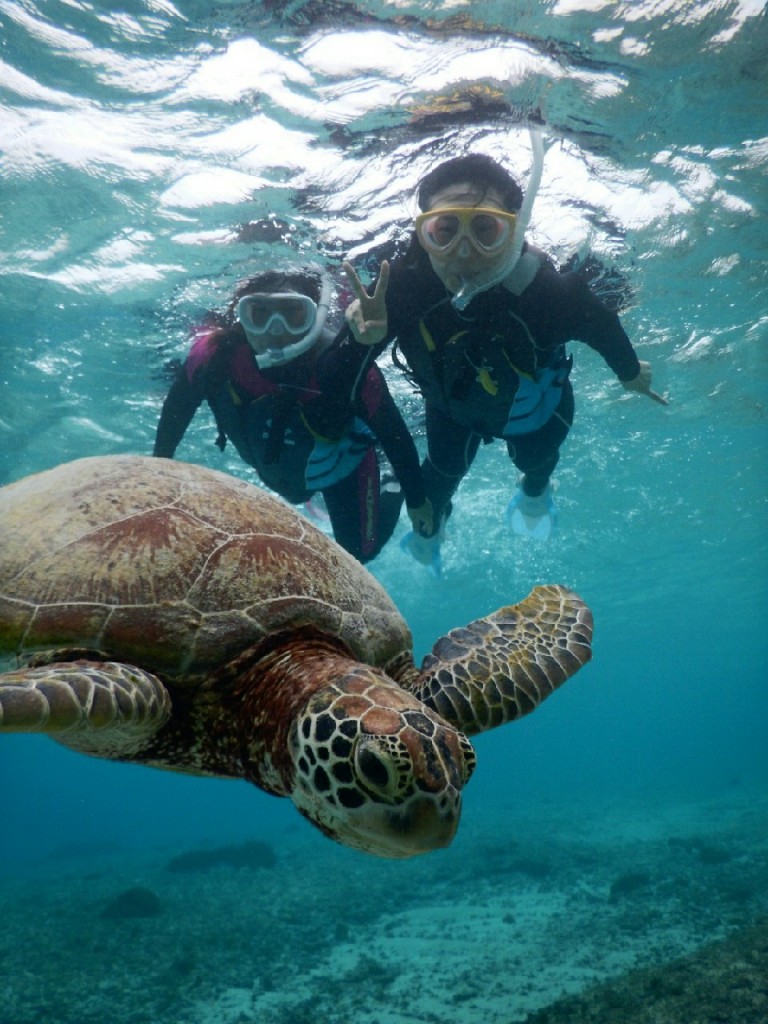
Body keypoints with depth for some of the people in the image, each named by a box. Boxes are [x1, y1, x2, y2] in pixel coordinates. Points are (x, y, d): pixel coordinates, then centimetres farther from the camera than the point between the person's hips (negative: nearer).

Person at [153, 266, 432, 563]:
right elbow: (177, 405, -14)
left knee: (359, 552, 14)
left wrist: (417, 500, -16)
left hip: (342, 468, -3)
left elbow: (394, 434, -28)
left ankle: (392, 491, 37)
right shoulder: (215, 353, -36)